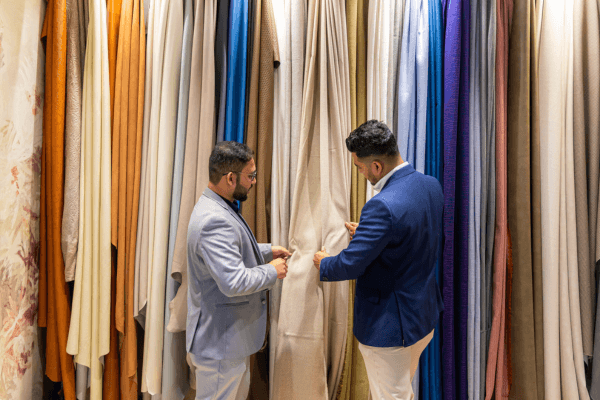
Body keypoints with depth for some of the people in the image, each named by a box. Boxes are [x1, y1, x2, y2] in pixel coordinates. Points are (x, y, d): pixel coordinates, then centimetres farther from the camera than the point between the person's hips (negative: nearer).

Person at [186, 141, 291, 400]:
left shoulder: (217, 208, 5)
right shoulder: (215, 221, -30)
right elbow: (234, 282, -34)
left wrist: (266, 251, 11)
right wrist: (272, 271, -18)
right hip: (220, 340, -10)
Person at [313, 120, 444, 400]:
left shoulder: (383, 206, -32)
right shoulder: (432, 185, -4)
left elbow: (350, 265, -25)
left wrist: (323, 263, -4)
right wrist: (367, 233, 12)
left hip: (390, 325, -9)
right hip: (426, 315, 9)